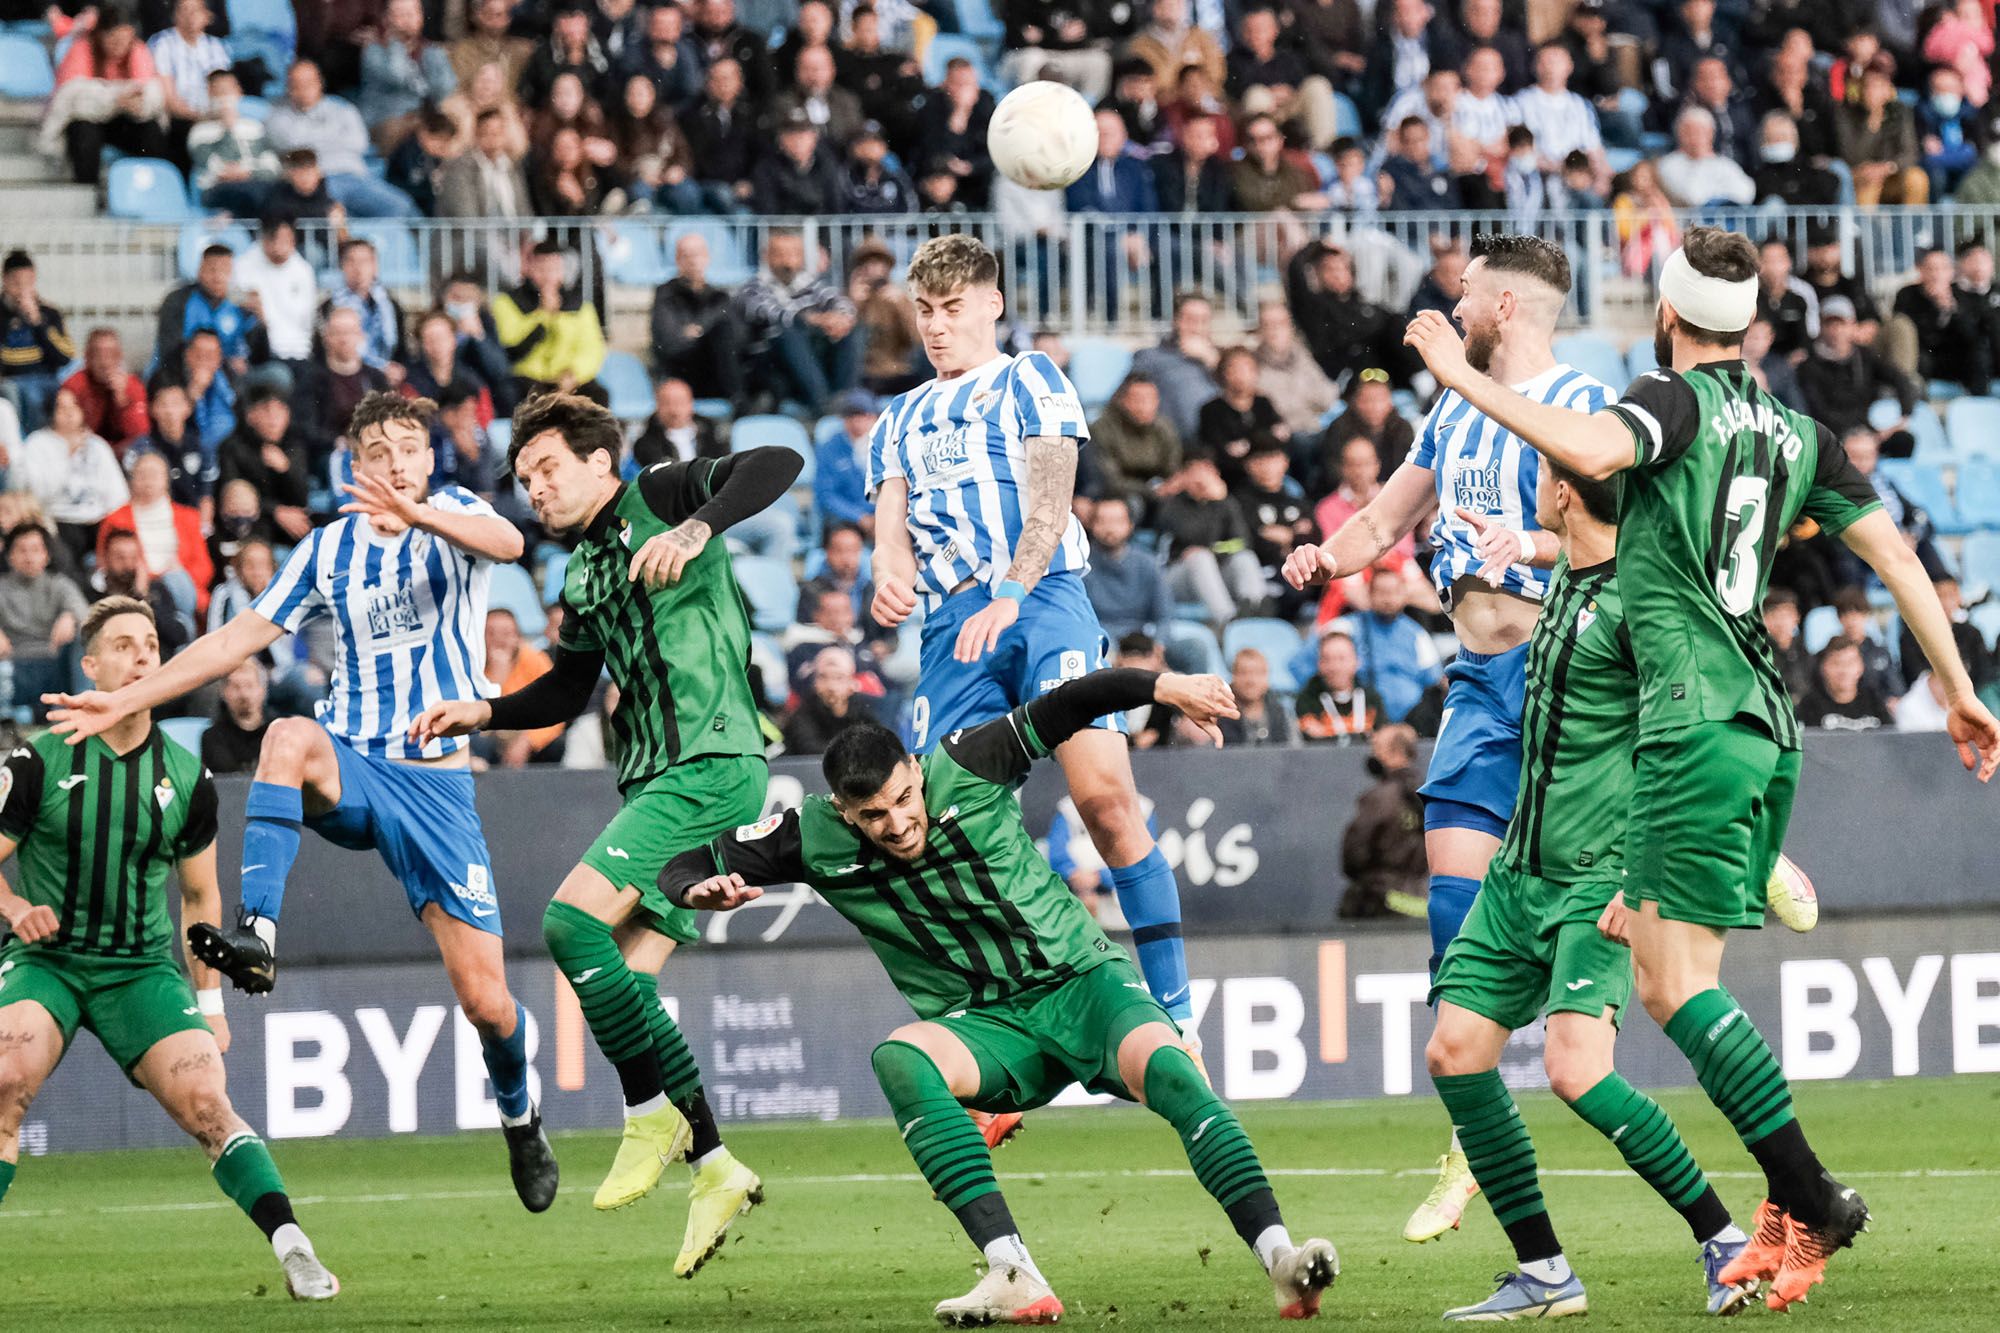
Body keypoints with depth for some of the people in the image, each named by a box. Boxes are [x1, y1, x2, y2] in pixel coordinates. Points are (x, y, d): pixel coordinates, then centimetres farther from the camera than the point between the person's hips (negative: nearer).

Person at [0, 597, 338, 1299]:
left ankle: (292, 1249, -20)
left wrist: (210, 1004, 14)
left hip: (142, 969, 2)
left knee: (205, 1101, -18)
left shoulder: (186, 776, 4)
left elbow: (200, 897, 16)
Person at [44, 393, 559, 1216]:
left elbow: (506, 542, -25)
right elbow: (241, 638, 12)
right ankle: (256, 937, -48)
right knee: (289, 738, -37)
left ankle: (519, 1117, 28)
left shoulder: (455, 518, -1)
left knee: (484, 997, -5)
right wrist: (124, 702, 6)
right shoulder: (328, 549, 9)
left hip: (438, 783, -2)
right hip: (352, 771, 2)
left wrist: (416, 514, -46)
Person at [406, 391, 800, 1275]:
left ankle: (655, 1112, -11)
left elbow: (776, 465, -16)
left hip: (710, 764, -9)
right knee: (625, 980, 3)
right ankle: (713, 1170, 7)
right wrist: (482, 713, 16)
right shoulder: (582, 579, 21)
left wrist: (696, 531, -30)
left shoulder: (658, 498, -2)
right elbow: (566, 692, 31)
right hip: (657, 783, 9)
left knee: (574, 920, -20)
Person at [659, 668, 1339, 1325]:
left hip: (1083, 980, -1)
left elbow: (1067, 706, -9)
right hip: (988, 1027, 1)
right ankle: (1013, 1278, -45)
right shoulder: (817, 837, -5)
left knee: (1166, 1069, -32)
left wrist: (1167, 687, -25)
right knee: (899, 1058, -33)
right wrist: (703, 888, -22)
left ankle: (1279, 1258, -40)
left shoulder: (965, 771, -9)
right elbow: (685, 866, 2)